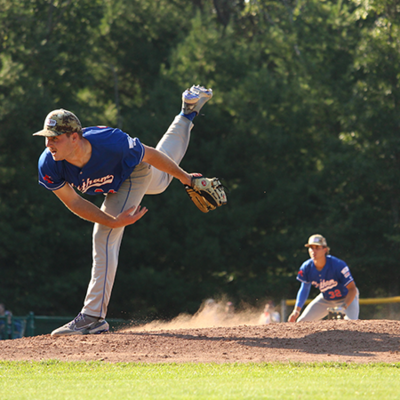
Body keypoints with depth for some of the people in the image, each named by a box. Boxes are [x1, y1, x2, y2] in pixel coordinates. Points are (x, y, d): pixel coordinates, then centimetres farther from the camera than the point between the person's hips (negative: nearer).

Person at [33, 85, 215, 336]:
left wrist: (183, 176, -11)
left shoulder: (111, 143, -47)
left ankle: (94, 317, -11)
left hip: (138, 172, -5)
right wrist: (114, 221, -32)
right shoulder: (49, 166, -37)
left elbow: (152, 155, -28)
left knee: (104, 237, -19)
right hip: (114, 187, 5)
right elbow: (74, 202, -23)